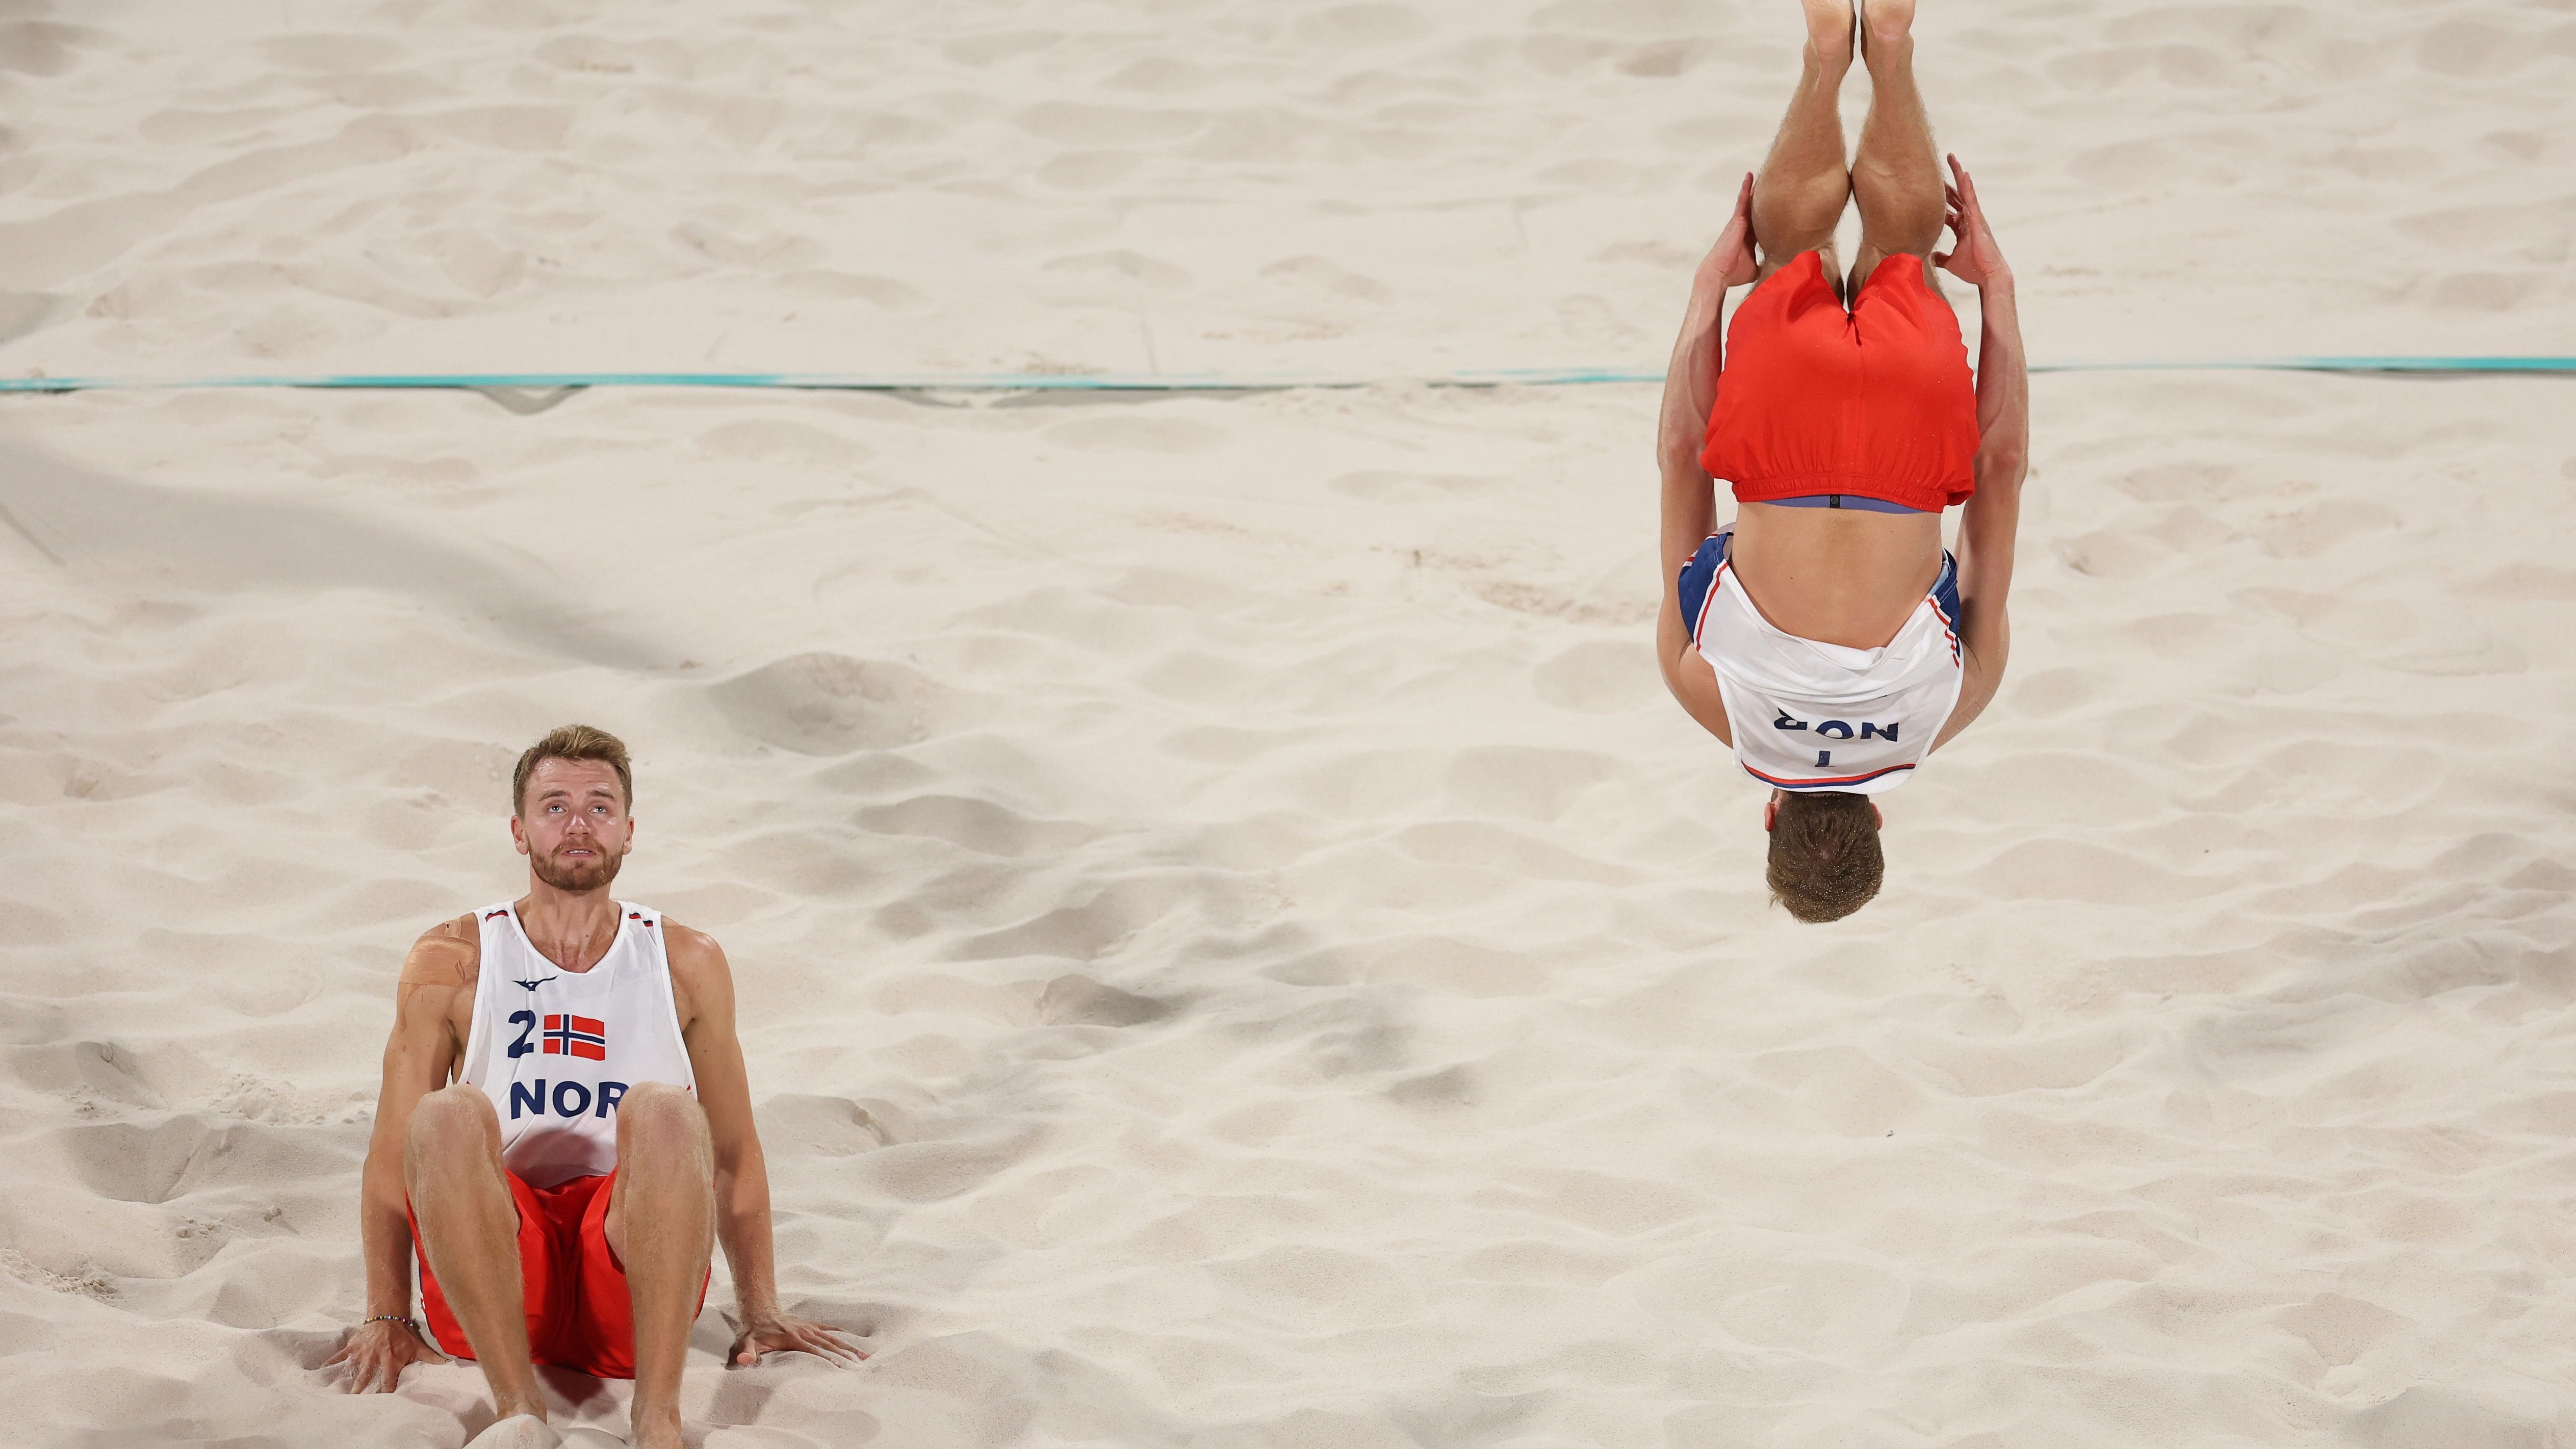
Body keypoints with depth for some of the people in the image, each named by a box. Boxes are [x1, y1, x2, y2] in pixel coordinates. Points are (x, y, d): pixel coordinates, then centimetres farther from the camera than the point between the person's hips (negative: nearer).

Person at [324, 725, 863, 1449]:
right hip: (493, 1276, 0)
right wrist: (386, 1319, 3)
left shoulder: (687, 965, 13)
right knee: (447, 1115, -29)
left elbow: (735, 1152, 18)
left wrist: (761, 1315, 15)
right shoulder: (453, 962, 10)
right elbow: (393, 1149, 9)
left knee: (663, 1110, -29)